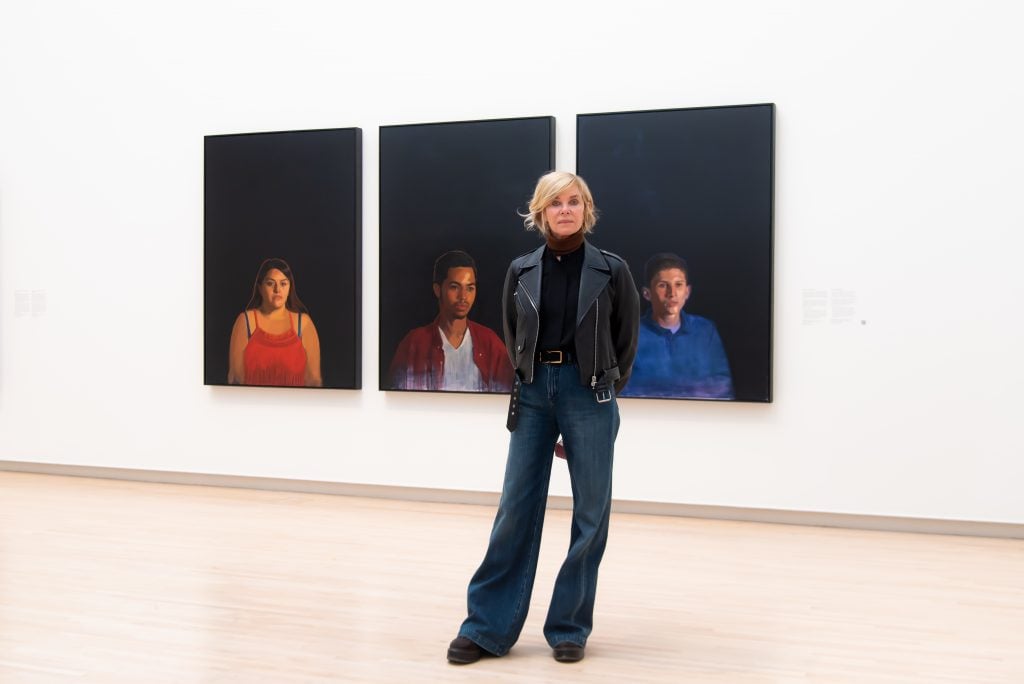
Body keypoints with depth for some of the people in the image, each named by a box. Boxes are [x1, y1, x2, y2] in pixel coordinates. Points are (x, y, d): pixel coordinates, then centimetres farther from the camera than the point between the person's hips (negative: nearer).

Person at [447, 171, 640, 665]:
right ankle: (488, 627, 12)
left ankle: (570, 627, 17)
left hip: (588, 396, -2)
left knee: (590, 514, 3)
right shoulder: (521, 271, 5)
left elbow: (627, 340, 7)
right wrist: (533, 382, 14)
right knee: (516, 508, 3)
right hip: (534, 393, 2)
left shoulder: (611, 270, -2)